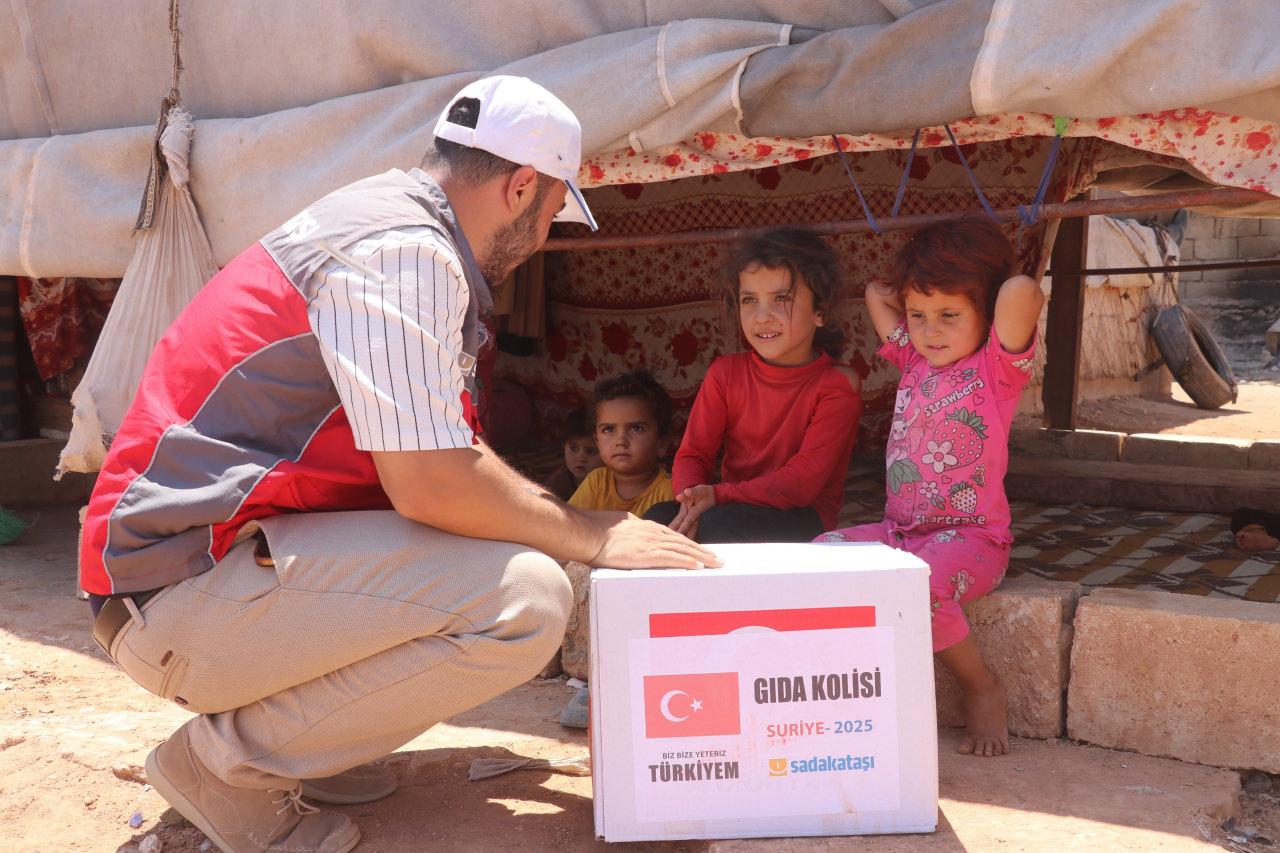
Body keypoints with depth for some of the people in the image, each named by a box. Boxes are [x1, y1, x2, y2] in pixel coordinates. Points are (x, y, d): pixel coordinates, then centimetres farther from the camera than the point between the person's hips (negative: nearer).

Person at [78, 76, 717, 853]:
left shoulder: (389, 217, 15)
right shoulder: (403, 250, -16)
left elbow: (425, 458, 19)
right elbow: (431, 483, -24)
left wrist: (572, 525, 16)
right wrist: (592, 536, -10)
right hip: (188, 583, -10)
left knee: (522, 548, 16)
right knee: (524, 600, -22)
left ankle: (290, 726, 11)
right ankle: (228, 757, -7)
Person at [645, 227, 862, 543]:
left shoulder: (838, 384, -9)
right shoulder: (726, 372, 5)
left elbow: (804, 482, -17)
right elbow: (693, 453, 2)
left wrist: (718, 496, -28)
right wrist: (693, 497, -23)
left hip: (803, 519, -4)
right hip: (733, 506, 4)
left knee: (722, 523, -34)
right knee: (659, 518, -26)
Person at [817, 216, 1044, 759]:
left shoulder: (996, 366, -4)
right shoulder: (914, 361, 14)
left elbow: (1021, 290, -22)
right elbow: (875, 292, 25)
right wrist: (920, 302, 17)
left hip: (970, 537, -6)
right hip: (899, 531, 6)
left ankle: (982, 690, -7)